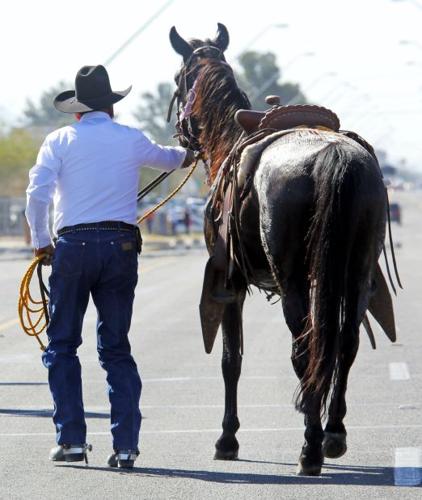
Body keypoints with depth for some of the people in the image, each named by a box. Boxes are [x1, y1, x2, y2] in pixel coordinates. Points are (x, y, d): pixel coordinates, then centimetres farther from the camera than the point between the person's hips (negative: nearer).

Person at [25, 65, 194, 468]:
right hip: (120, 246, 2)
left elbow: (37, 193, -11)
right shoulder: (132, 140, 9)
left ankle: (71, 439, 5)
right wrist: (187, 154, 53)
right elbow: (170, 158, 30)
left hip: (73, 245, -2)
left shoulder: (60, 141, 1)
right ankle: (125, 443, 2)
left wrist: (40, 242, 2)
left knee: (62, 345, 10)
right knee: (116, 349, 9)